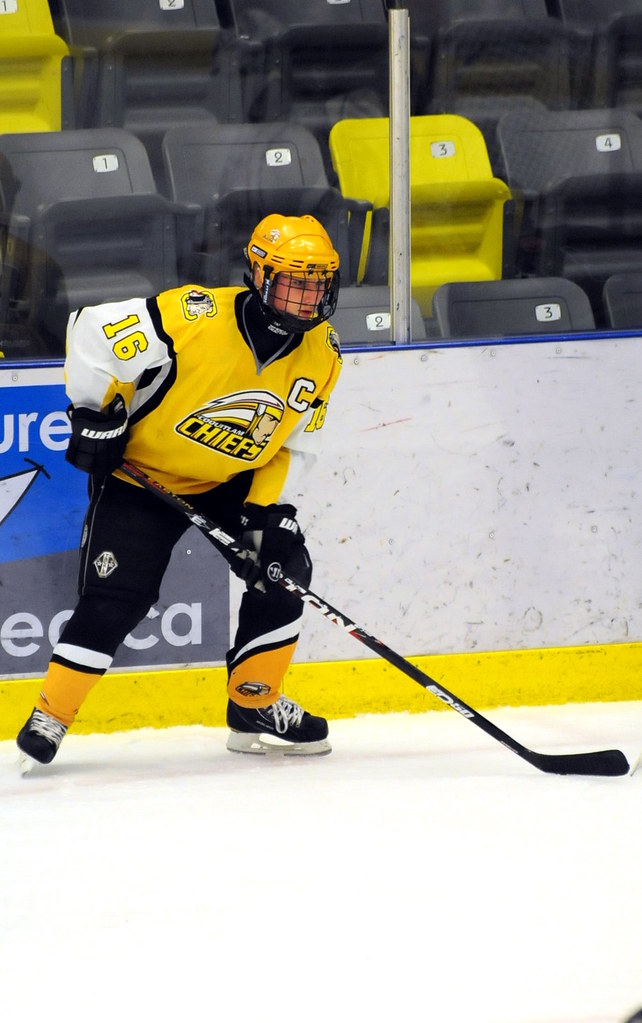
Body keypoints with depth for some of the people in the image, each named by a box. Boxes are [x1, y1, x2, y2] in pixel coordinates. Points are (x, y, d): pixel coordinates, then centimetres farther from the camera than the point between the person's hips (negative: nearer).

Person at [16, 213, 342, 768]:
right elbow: (91, 330, -24)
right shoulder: (195, 318, -29)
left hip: (233, 479, 6)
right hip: (140, 472, -6)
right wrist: (95, 415, -18)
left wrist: (268, 511, -13)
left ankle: (255, 707, 11)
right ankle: (48, 717, -1)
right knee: (115, 598, -13)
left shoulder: (321, 353, -9)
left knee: (282, 567, -5)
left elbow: (293, 445, 0)